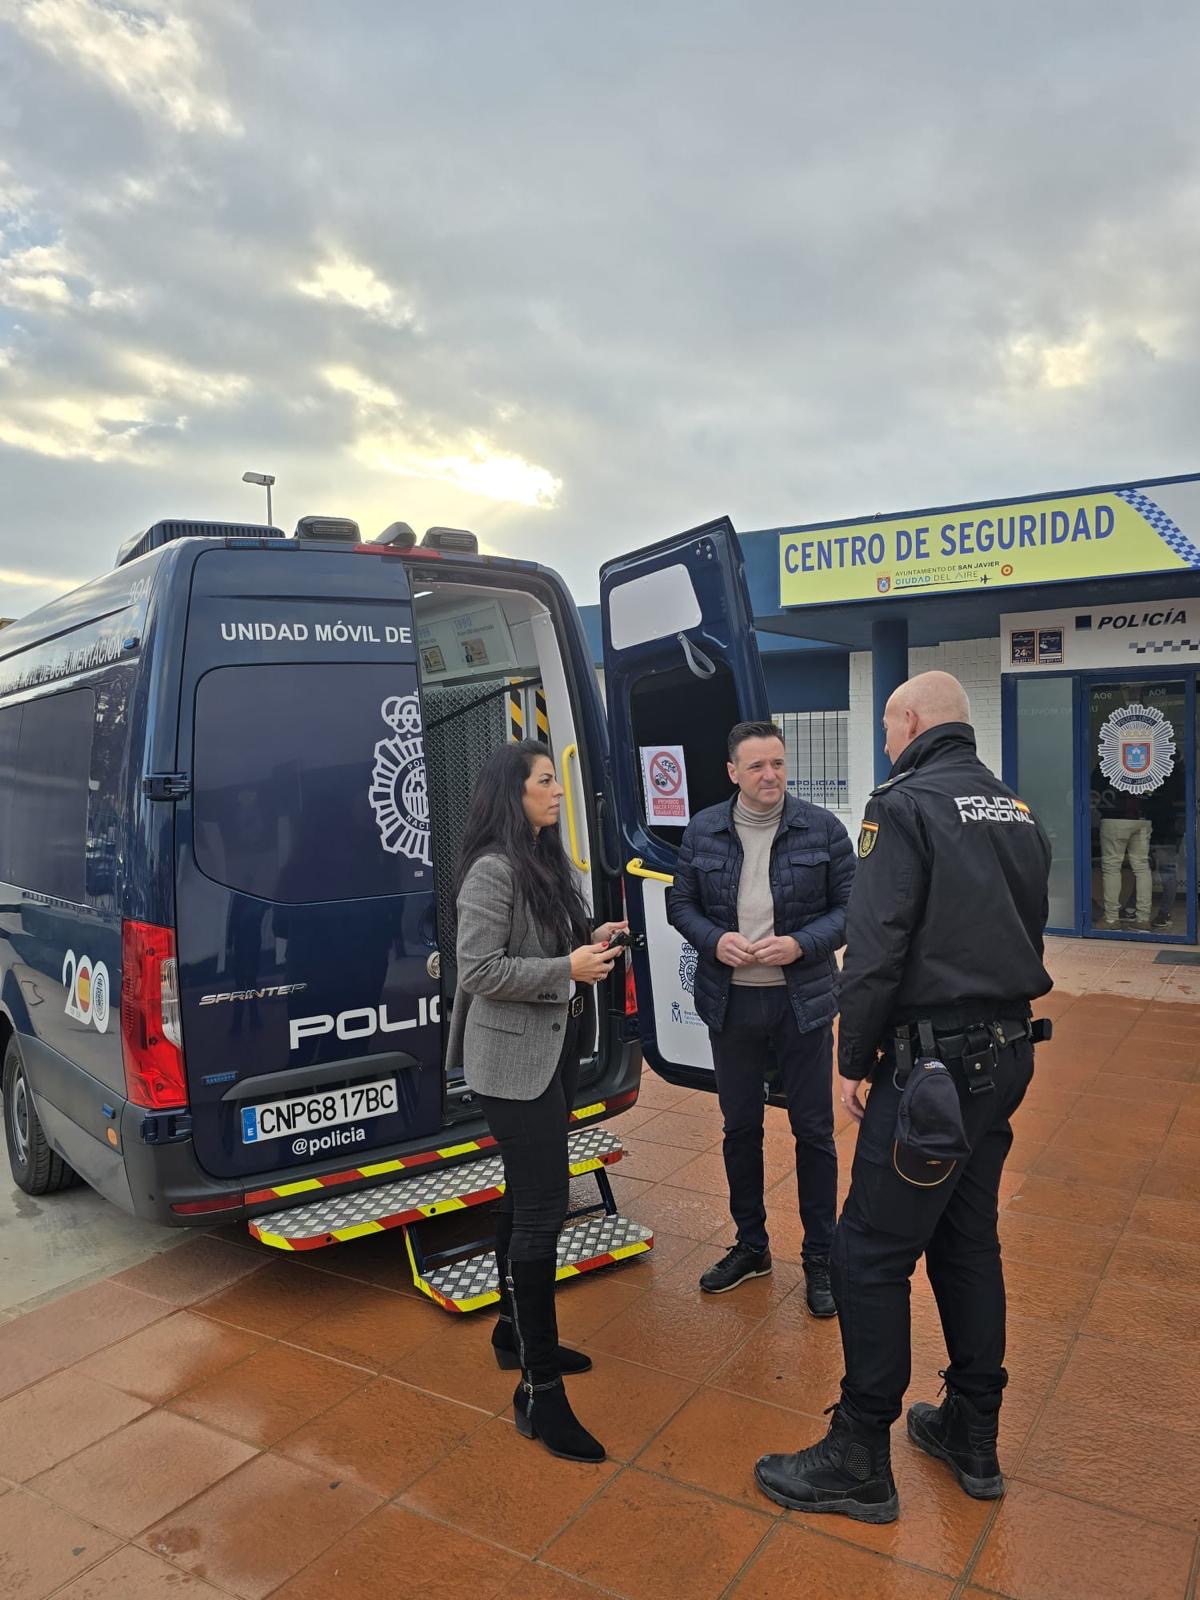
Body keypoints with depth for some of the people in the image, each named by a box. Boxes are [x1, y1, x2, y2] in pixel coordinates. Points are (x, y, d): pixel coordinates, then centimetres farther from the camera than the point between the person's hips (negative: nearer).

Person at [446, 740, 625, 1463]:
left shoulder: (548, 862, 10)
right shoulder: (492, 871, -18)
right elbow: (479, 970, -21)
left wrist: (592, 942, 2)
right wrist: (568, 969, -22)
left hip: (557, 1050, 9)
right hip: (516, 1059, -9)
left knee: (525, 1200, 20)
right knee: (541, 1211, -7)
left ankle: (517, 1331, 36)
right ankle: (539, 1390, 3)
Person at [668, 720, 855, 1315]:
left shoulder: (822, 828, -7)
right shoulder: (703, 831, -2)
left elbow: (850, 907, -4)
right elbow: (681, 904, 5)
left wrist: (801, 944, -19)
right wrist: (714, 940, -14)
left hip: (803, 1002, -2)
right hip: (730, 1002, 2)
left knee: (814, 1131, 8)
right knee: (740, 1127, 15)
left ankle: (820, 1257, 26)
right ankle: (751, 1246, 35)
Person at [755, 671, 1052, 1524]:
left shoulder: (906, 806, -13)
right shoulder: (1018, 812, 12)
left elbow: (876, 947, -18)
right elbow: (1028, 932, 18)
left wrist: (853, 1057, -9)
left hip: (934, 1061, -8)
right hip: (1007, 1053, 9)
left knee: (873, 1252, 1)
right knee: (969, 1238, 19)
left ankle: (860, 1460, 12)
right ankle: (973, 1436, 31)